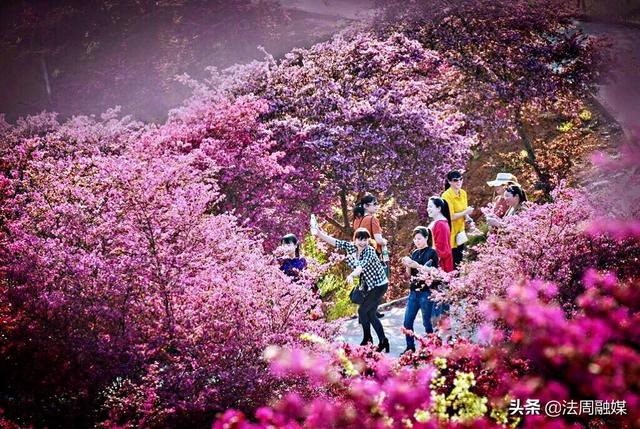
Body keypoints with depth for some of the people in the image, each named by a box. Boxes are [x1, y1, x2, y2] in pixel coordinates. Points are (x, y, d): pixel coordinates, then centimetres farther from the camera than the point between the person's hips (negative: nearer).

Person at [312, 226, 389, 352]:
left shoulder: (369, 251, -21)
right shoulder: (352, 248, 0)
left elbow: (362, 265, -38)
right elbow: (336, 242, -3)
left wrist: (352, 275, -55)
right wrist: (319, 234, -16)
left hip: (380, 285, -8)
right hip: (371, 286, 8)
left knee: (362, 310, -10)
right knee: (370, 314, 8)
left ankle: (367, 339, 5)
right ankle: (383, 341, 15)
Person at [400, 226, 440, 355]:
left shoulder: (432, 253, -4)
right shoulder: (415, 253, 13)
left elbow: (435, 271, -13)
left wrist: (418, 266, -19)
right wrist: (407, 265, -3)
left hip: (426, 291, -6)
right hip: (414, 291, 6)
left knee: (426, 322, -2)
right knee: (407, 322, 3)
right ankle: (410, 347, 13)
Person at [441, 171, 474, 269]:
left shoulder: (463, 193, 4)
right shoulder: (447, 196, -20)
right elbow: (450, 217, -22)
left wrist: (467, 217, -3)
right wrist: (465, 212, -18)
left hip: (460, 231, 7)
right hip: (450, 233, -7)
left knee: (459, 259, 14)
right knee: (452, 262, -2)